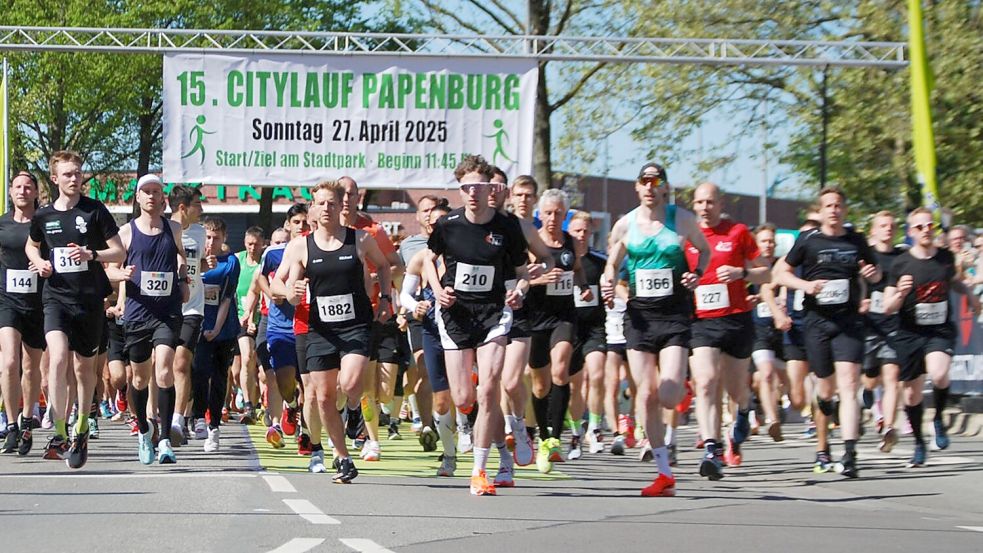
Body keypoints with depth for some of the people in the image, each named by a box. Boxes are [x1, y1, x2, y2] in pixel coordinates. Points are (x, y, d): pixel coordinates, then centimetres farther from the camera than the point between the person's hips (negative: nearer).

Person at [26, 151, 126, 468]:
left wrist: (91, 255, -18)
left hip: (90, 299, 0)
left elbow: (120, 253, 0)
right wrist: (39, 262, 4)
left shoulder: (95, 211, -2)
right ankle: (60, 435, -21)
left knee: (84, 367, 10)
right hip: (56, 298, 0)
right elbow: (31, 246, 25)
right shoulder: (43, 216, 5)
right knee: (58, 358, -22)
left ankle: (81, 428, 33)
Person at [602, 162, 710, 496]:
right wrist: (608, 284, -6)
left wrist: (697, 274, -4)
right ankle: (664, 474, 7)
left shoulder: (682, 219, 0)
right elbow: (612, 264, 16)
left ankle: (682, 393, 24)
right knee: (646, 396, -1)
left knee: (668, 394, -16)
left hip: (675, 312, -2)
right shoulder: (625, 225, 5)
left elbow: (704, 249, 15)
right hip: (640, 313, 2)